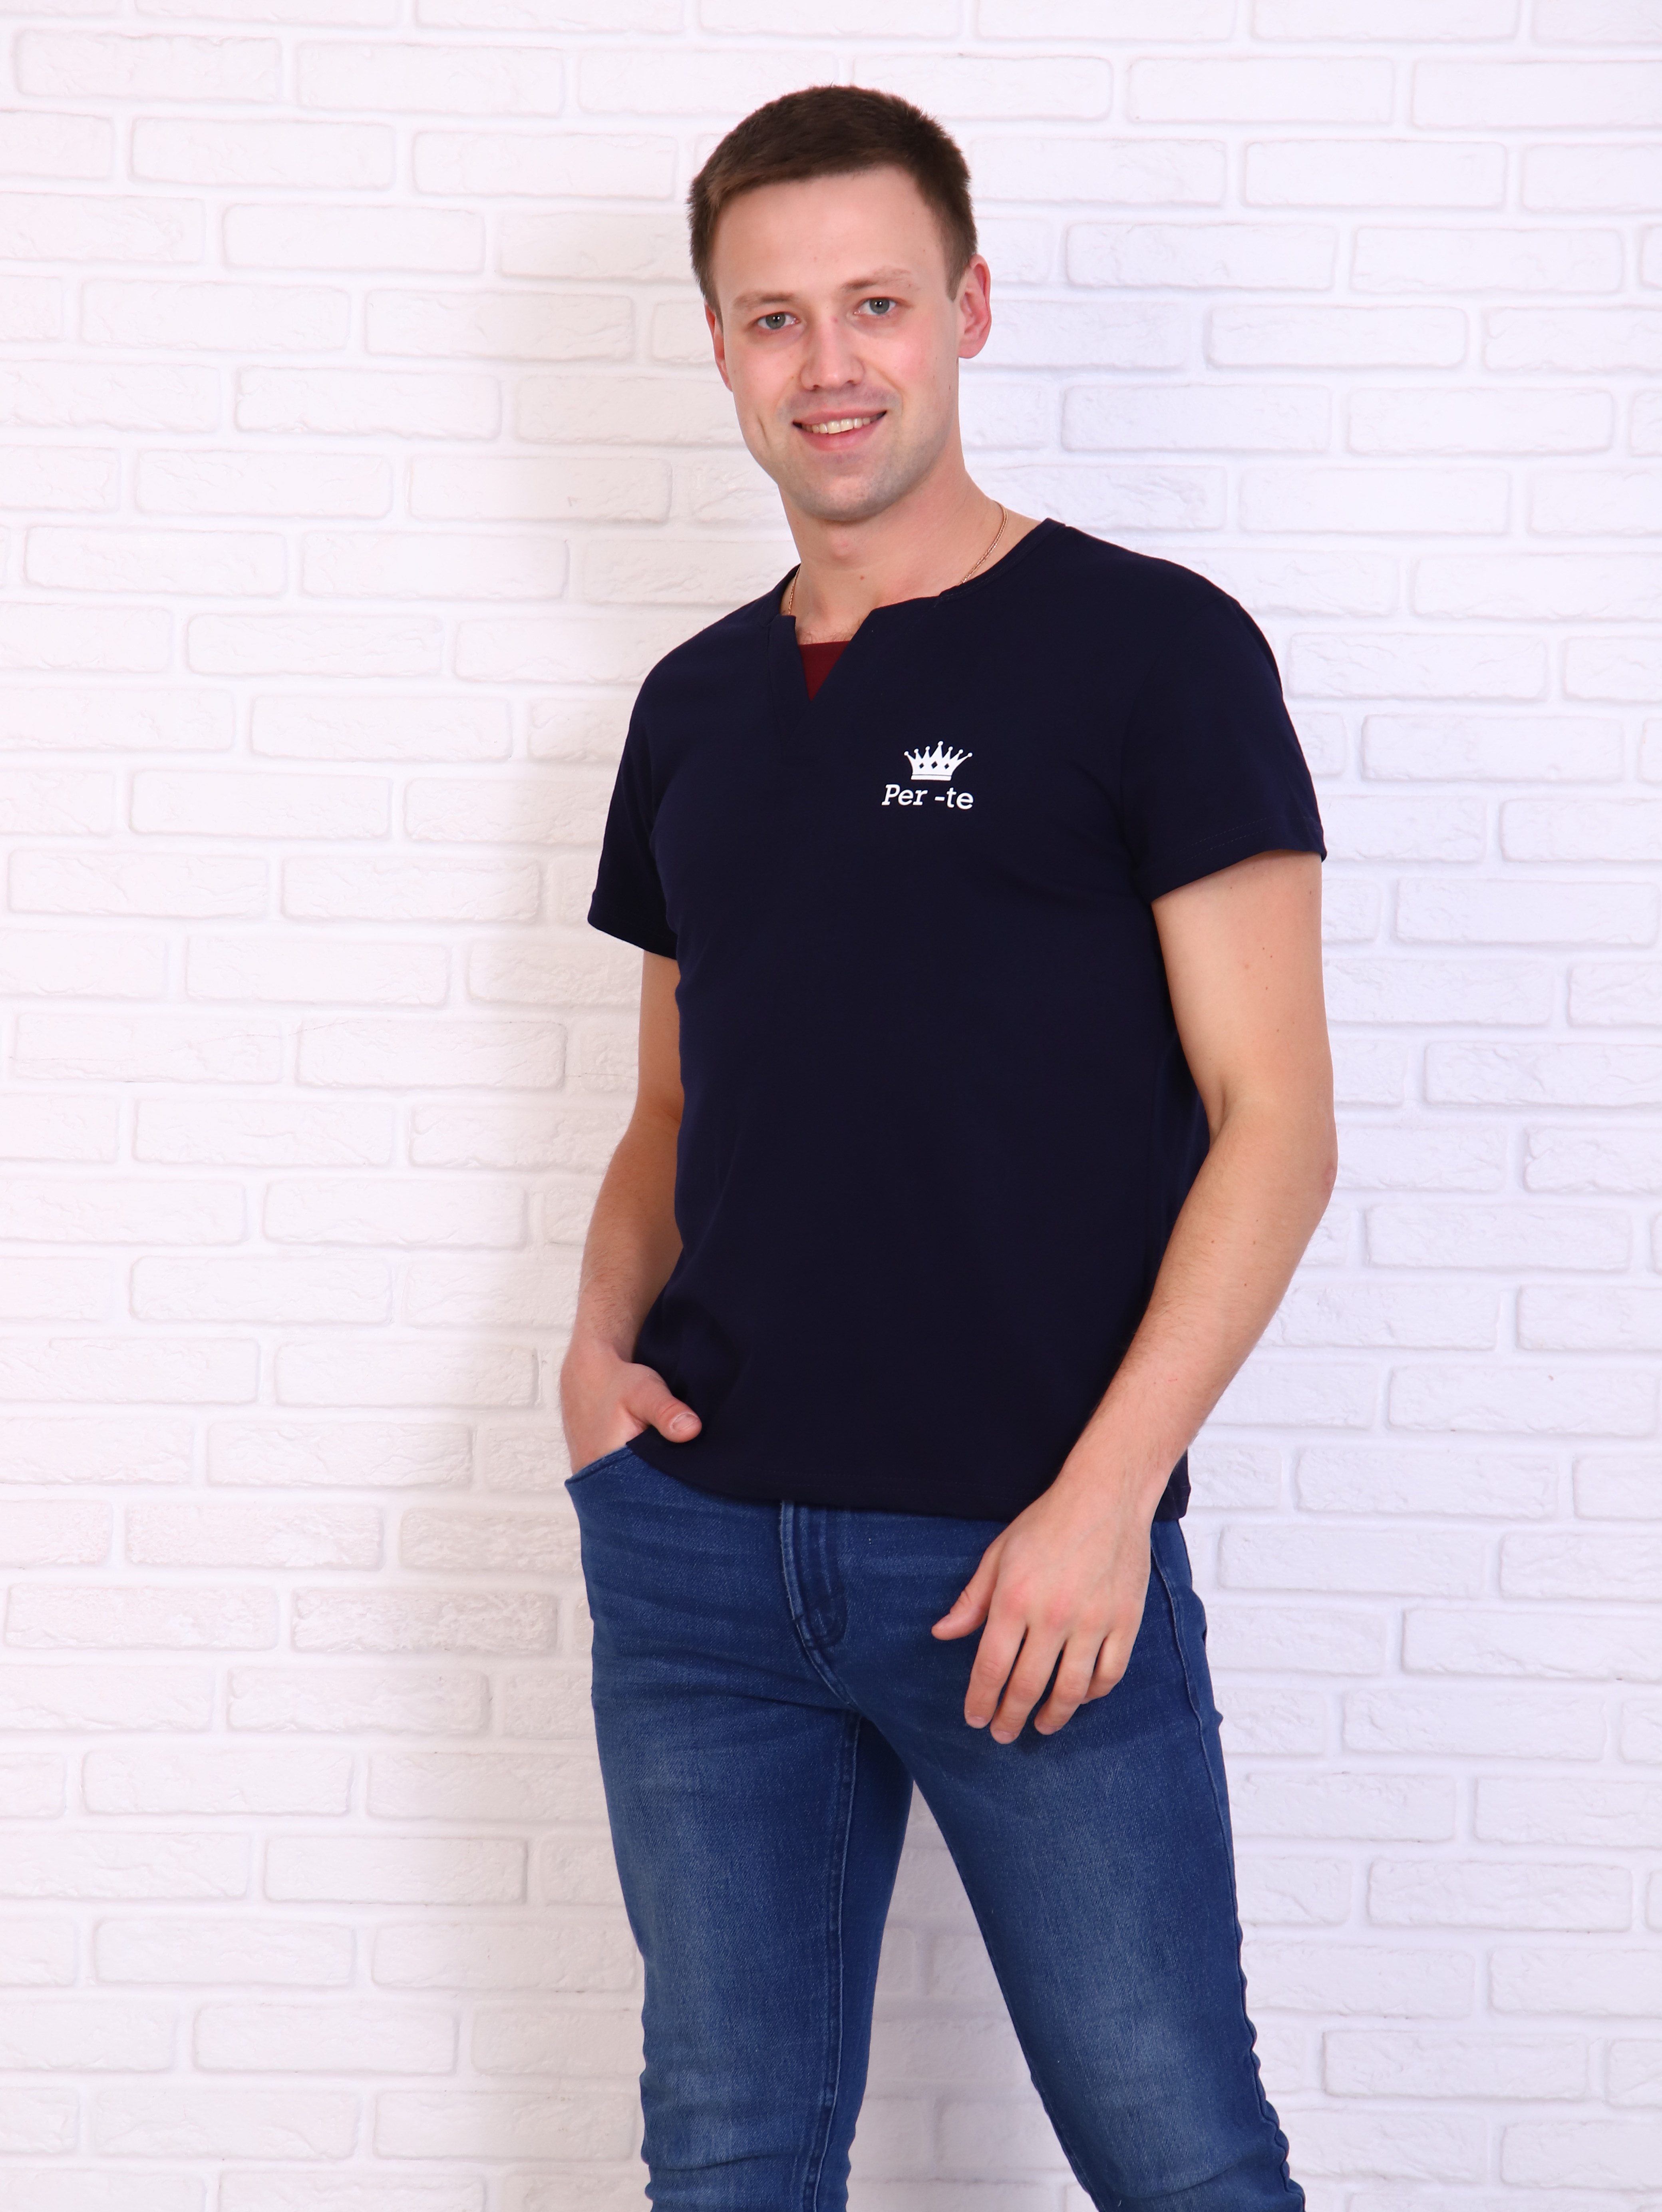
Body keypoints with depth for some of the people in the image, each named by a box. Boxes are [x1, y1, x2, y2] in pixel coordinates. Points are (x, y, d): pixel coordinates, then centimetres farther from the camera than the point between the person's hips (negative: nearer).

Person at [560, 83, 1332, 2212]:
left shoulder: (1148, 647, -4)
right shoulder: (696, 706, 13)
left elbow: (1274, 1120, -8)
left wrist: (1104, 1494, -16)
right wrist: (605, 1330, 1)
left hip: (1034, 1558, -5)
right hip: (698, 1541, 5)